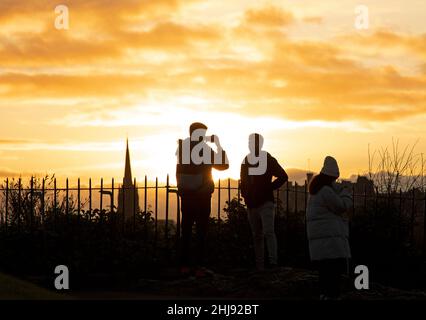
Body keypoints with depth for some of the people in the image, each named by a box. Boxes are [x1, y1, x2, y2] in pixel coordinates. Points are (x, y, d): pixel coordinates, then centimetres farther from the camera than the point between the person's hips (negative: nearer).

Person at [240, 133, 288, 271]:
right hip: (251, 205, 5)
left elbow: (283, 177, 1)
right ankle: (259, 265, 8)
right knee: (257, 235, 6)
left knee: (268, 231, -18)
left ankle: (273, 260, -23)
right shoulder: (246, 161, 13)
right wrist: (245, 194, 8)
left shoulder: (268, 160, -1)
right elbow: (243, 182, 25)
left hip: (265, 203, -5)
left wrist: (269, 188, -6)